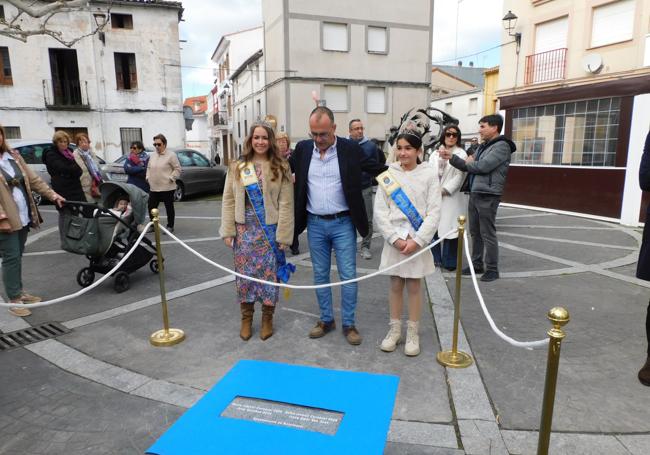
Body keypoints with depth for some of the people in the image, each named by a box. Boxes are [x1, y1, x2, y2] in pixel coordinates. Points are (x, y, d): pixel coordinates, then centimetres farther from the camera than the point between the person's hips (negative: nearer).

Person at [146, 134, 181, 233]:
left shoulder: (171, 155, -7)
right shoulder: (152, 155, 11)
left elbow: (177, 169, -7)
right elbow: (148, 167, 21)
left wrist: (171, 178, -14)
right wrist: (148, 177, 9)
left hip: (167, 187, -6)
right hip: (153, 187, 6)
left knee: (169, 208, 6)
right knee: (151, 207, 9)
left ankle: (170, 226, 17)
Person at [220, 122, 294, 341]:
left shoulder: (281, 168, -2)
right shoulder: (237, 167, 5)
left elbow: (285, 204, -6)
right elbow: (228, 200, 4)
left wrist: (283, 234, -10)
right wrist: (228, 231, -2)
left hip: (270, 228, -2)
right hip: (244, 228, 2)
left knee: (269, 273, 6)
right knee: (245, 274, 9)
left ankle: (267, 318, 24)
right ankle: (246, 318, 26)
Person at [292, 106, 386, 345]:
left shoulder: (351, 149, -6)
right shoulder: (302, 148, 2)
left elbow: (379, 170, -2)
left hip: (343, 223, -2)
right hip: (315, 224, 3)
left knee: (348, 276, 3)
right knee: (320, 275, 13)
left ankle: (349, 324, 19)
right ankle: (326, 320, 29)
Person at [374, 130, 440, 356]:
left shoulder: (429, 174, -4)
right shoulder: (389, 174, 0)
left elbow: (434, 212, -6)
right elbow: (380, 211, -2)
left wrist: (417, 240, -14)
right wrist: (395, 238, -11)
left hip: (418, 239, -1)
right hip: (394, 239, 1)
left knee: (414, 286, 8)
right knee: (395, 285, 11)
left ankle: (412, 333, 23)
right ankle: (394, 329, 26)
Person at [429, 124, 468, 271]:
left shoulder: (461, 154, 2)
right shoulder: (435, 153, 16)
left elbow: (459, 176, -7)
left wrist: (444, 190, -13)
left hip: (451, 197, -4)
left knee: (449, 228, -5)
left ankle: (449, 261, 4)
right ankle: (435, 258, 16)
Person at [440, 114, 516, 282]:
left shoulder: (501, 146, -11)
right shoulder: (482, 146, 17)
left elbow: (483, 166, -21)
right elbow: (468, 167, 15)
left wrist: (469, 163, -2)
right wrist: (452, 158, 1)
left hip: (488, 196, -9)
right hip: (474, 194, 9)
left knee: (488, 234, -2)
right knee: (475, 232, 14)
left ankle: (492, 269, 10)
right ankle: (477, 264, 26)